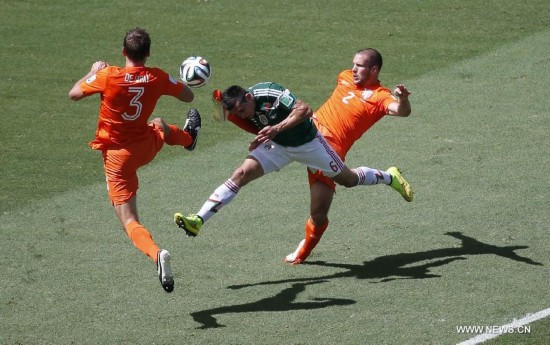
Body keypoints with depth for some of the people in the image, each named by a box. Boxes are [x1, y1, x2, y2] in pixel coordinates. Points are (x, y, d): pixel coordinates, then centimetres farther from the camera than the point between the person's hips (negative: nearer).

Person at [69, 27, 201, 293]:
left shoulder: (108, 76, -23)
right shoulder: (157, 78, -13)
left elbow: (74, 94, -8)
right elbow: (188, 96, 4)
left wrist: (93, 71, 8)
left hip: (117, 157, -4)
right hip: (147, 148, 4)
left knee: (129, 221, -4)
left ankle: (156, 254, -32)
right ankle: (188, 138, 73)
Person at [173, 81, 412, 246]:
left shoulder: (270, 93, -33)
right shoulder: (241, 110, -13)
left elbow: (305, 110, -42)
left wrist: (277, 128, -49)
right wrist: (262, 138, -15)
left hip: (307, 143, -4)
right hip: (277, 146, 4)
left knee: (348, 179, 12)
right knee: (242, 174, -16)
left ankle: (389, 177, 42)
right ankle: (198, 221, -24)